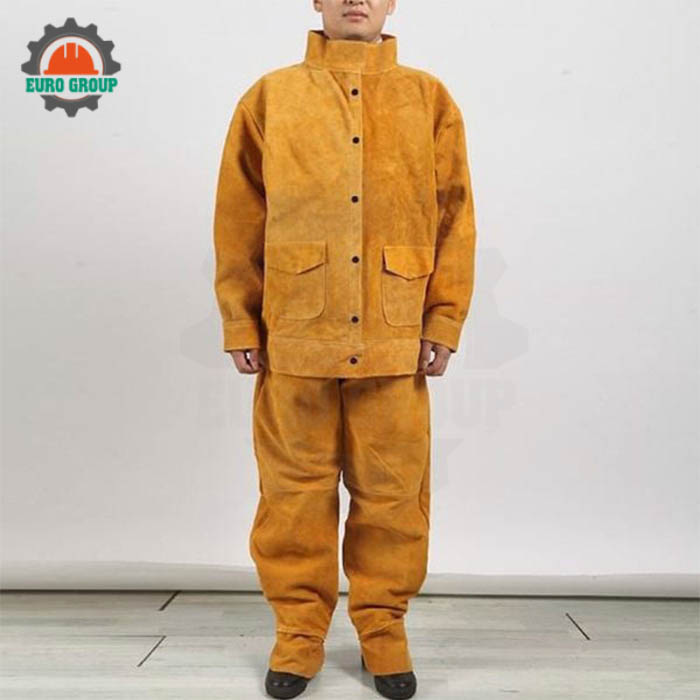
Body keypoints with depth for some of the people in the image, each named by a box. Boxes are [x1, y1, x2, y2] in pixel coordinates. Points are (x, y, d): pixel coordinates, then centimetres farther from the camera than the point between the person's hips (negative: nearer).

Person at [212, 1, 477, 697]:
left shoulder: (429, 99, 10)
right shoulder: (269, 96, 9)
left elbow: (455, 216, 7)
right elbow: (237, 220, 7)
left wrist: (444, 319, 0)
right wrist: (240, 323, 3)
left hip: (395, 338, 1)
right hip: (294, 334, 0)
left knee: (393, 490, 7)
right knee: (295, 488, 7)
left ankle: (383, 626, 26)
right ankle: (298, 629, 24)